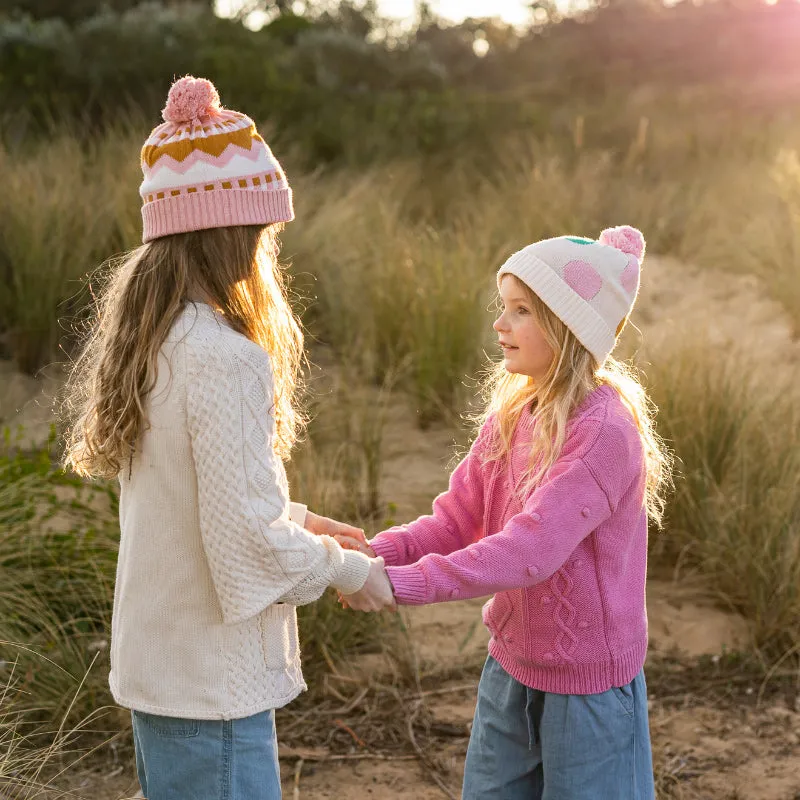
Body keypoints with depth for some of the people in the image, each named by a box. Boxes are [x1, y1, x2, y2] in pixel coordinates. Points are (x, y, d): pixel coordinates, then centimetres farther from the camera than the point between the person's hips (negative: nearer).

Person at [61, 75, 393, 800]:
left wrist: (292, 518, 12)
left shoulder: (148, 336, 4)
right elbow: (248, 540, -24)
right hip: (211, 681, -9)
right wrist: (348, 570, -9)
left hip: (154, 661, 9)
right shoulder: (224, 359, -24)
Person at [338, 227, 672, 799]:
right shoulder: (510, 415, 0)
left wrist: (401, 584, -35)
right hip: (510, 666, 7)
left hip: (587, 683, -7)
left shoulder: (605, 433, -24)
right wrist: (375, 552, -19)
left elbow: (529, 549, -31)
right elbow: (456, 520, -1)